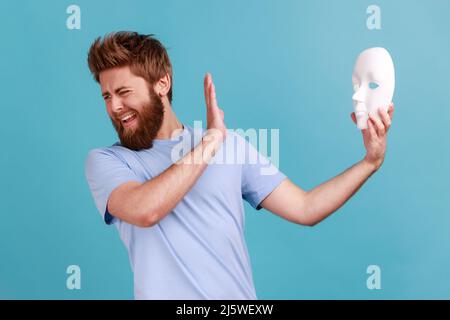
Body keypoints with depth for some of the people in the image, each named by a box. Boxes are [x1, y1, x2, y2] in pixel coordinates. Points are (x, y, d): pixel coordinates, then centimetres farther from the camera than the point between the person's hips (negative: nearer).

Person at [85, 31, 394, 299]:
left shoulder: (231, 144, 3)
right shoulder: (104, 161, -3)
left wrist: (371, 161, -5)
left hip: (240, 292, 1)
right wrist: (210, 140, -17)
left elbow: (305, 208, 2)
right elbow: (144, 210, -23)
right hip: (165, 291, -1)